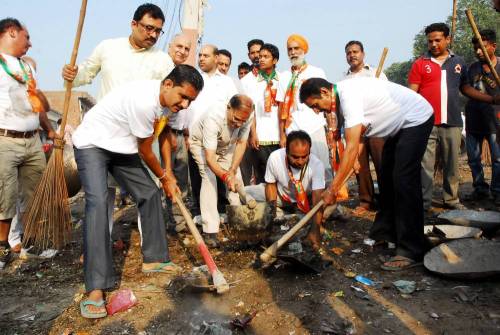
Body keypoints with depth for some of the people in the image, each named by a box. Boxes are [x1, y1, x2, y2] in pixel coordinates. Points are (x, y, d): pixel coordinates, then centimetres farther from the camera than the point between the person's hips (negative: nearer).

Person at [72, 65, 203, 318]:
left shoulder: (167, 100, -5)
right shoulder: (144, 100, -32)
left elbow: (162, 134, 11)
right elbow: (145, 152, -20)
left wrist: (168, 172, 6)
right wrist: (164, 177, -4)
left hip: (121, 147, 9)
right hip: (92, 144, -9)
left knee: (150, 193, 4)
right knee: (98, 202, -24)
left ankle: (153, 259, 17)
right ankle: (95, 288, -24)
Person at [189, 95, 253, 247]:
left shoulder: (246, 117, -28)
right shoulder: (213, 118, -43)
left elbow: (241, 143, -16)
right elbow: (209, 157, -43)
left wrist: (232, 170, -24)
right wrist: (226, 176, -57)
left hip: (226, 145, 5)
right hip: (201, 143, -5)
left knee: (236, 178, -8)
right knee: (209, 178, -21)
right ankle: (210, 230, -20)